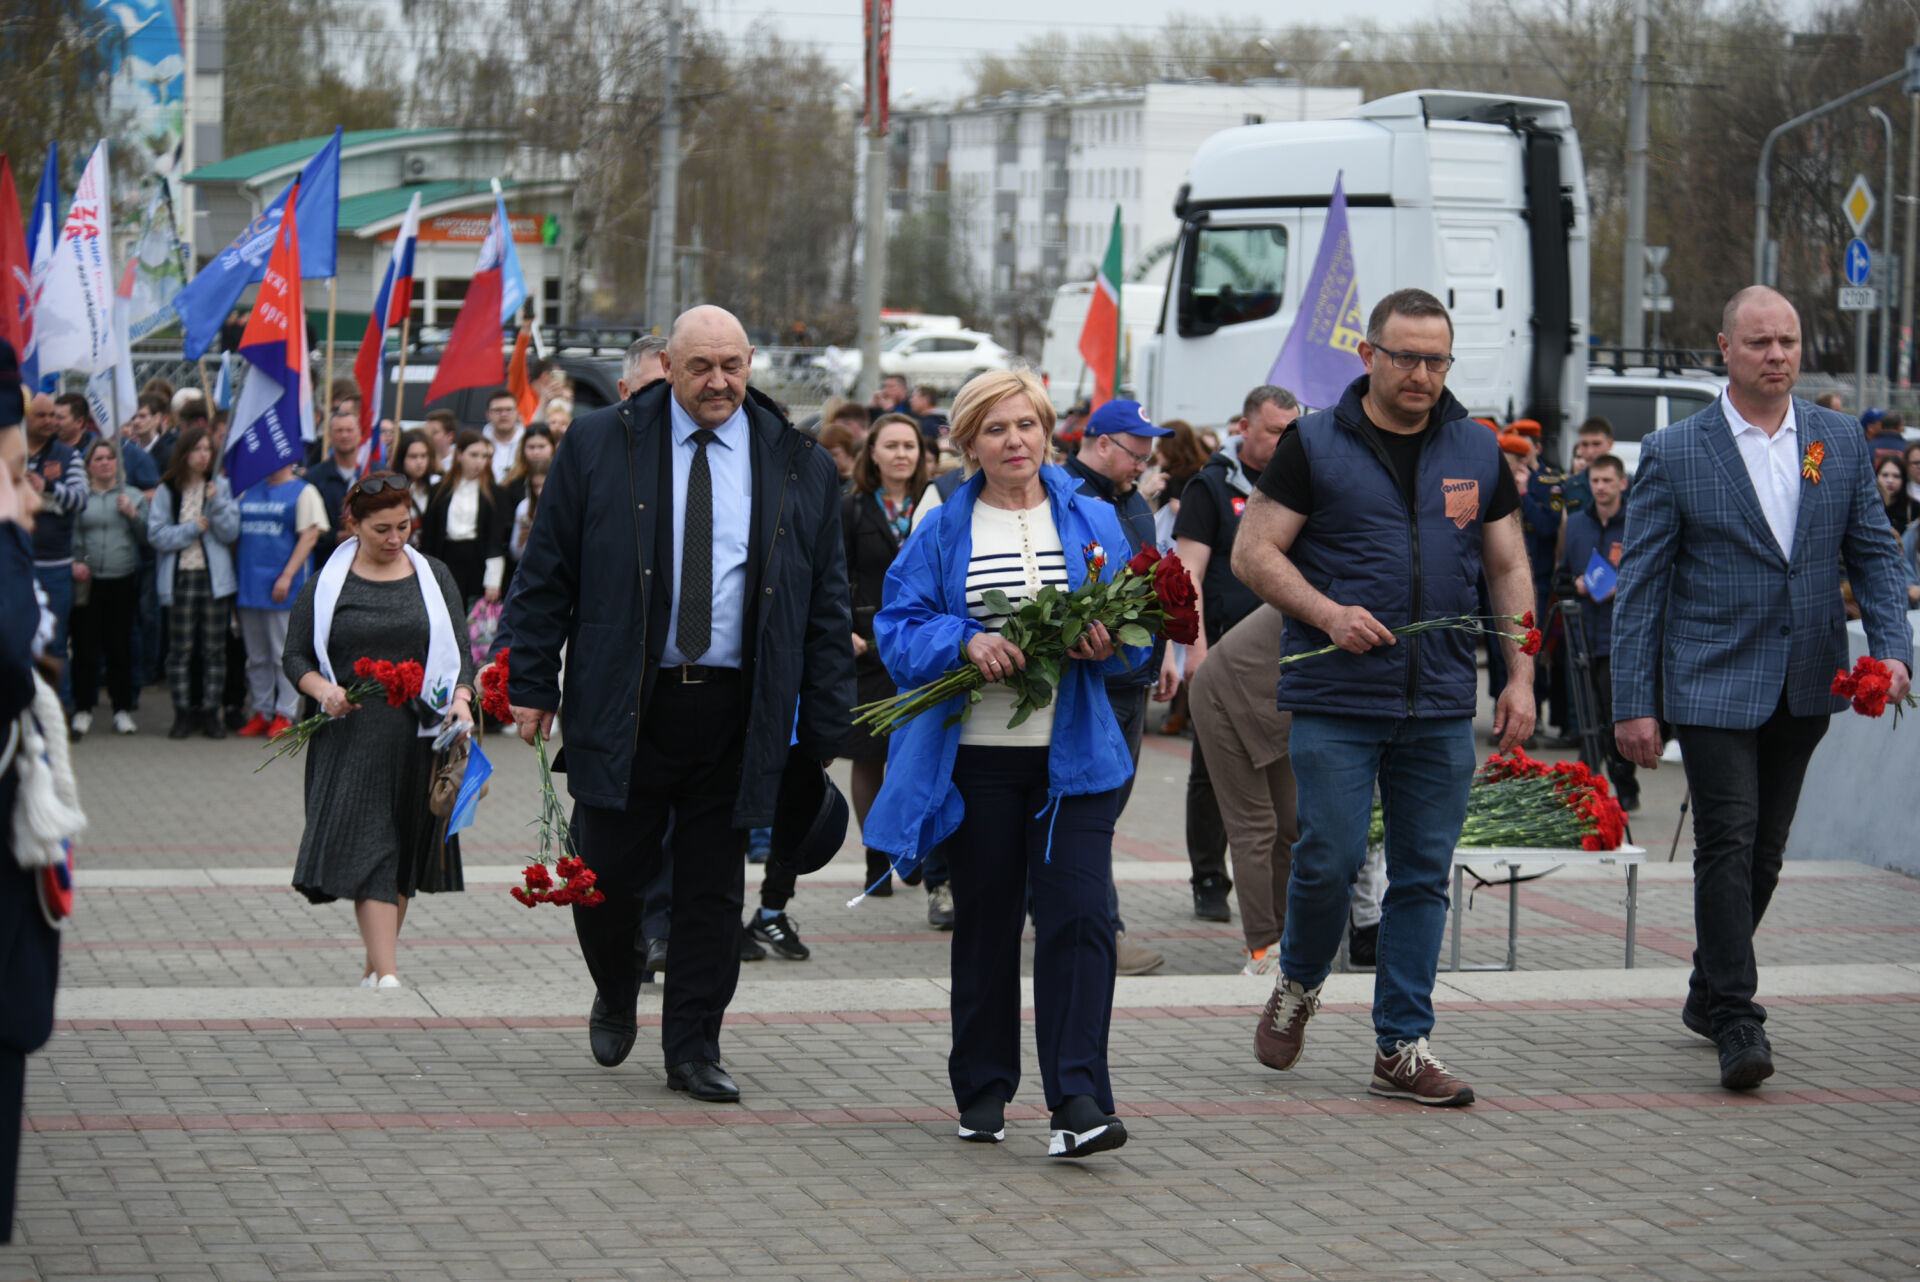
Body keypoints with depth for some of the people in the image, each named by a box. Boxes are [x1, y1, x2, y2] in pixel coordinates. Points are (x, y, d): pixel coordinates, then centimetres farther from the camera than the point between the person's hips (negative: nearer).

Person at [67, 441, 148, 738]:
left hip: (123, 582, 2)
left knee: (120, 646, 5)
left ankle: (123, 710, 12)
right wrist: (72, 563, -13)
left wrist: (133, 515, -7)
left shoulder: (133, 497, 11)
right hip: (87, 582, -2)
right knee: (85, 646, -1)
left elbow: (148, 537, 7)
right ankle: (83, 710, 8)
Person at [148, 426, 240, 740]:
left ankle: (211, 712, 8)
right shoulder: (167, 491, 3)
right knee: (180, 648, -1)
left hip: (214, 576, 1)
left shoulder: (220, 487, 7)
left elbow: (231, 532, 1)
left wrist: (217, 503, -12)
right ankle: (182, 712, 6)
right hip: (180, 576, -1)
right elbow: (157, 535, -4)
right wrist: (194, 529, -9)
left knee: (214, 648, 2)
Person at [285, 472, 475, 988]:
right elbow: (295, 656, 5)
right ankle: (387, 976, -17)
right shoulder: (326, 585, 5)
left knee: (405, 851, 7)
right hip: (352, 737, -3)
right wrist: (323, 689, -15)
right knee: (369, 849, -12)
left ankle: (376, 963, 21)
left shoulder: (434, 577, 11)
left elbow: (460, 651, 9)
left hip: (420, 732, 3)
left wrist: (460, 699, -10)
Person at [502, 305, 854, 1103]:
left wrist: (824, 728, 3)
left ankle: (693, 1051, 13)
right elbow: (546, 573, 4)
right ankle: (616, 997, 31)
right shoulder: (599, 446, 2)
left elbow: (826, 605, 8)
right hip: (622, 705, -1)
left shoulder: (799, 468, 6)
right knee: (608, 873, 2)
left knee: (713, 888, 4)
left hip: (736, 712, 1)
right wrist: (532, 685, -2)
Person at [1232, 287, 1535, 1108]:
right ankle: (1298, 986, 22)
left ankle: (1402, 1048, 9)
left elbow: (1509, 568, 15)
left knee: (1424, 875, 3)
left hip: (1442, 707, 3)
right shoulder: (1314, 446, 0)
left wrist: (1520, 676, 6)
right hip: (1335, 700, -3)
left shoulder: (1478, 453, 11)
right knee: (1331, 858, -7)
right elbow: (1253, 553, -1)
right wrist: (1328, 612, -16)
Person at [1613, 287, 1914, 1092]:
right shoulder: (1673, 454, -4)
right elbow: (1640, 586, -3)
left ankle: (1709, 994, 28)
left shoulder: (1841, 442, 7)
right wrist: (1633, 702, -8)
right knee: (1728, 844, -12)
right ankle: (1737, 1022, -8)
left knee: (1765, 852, 12)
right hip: (1713, 685, -4)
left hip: (1805, 688, 4)